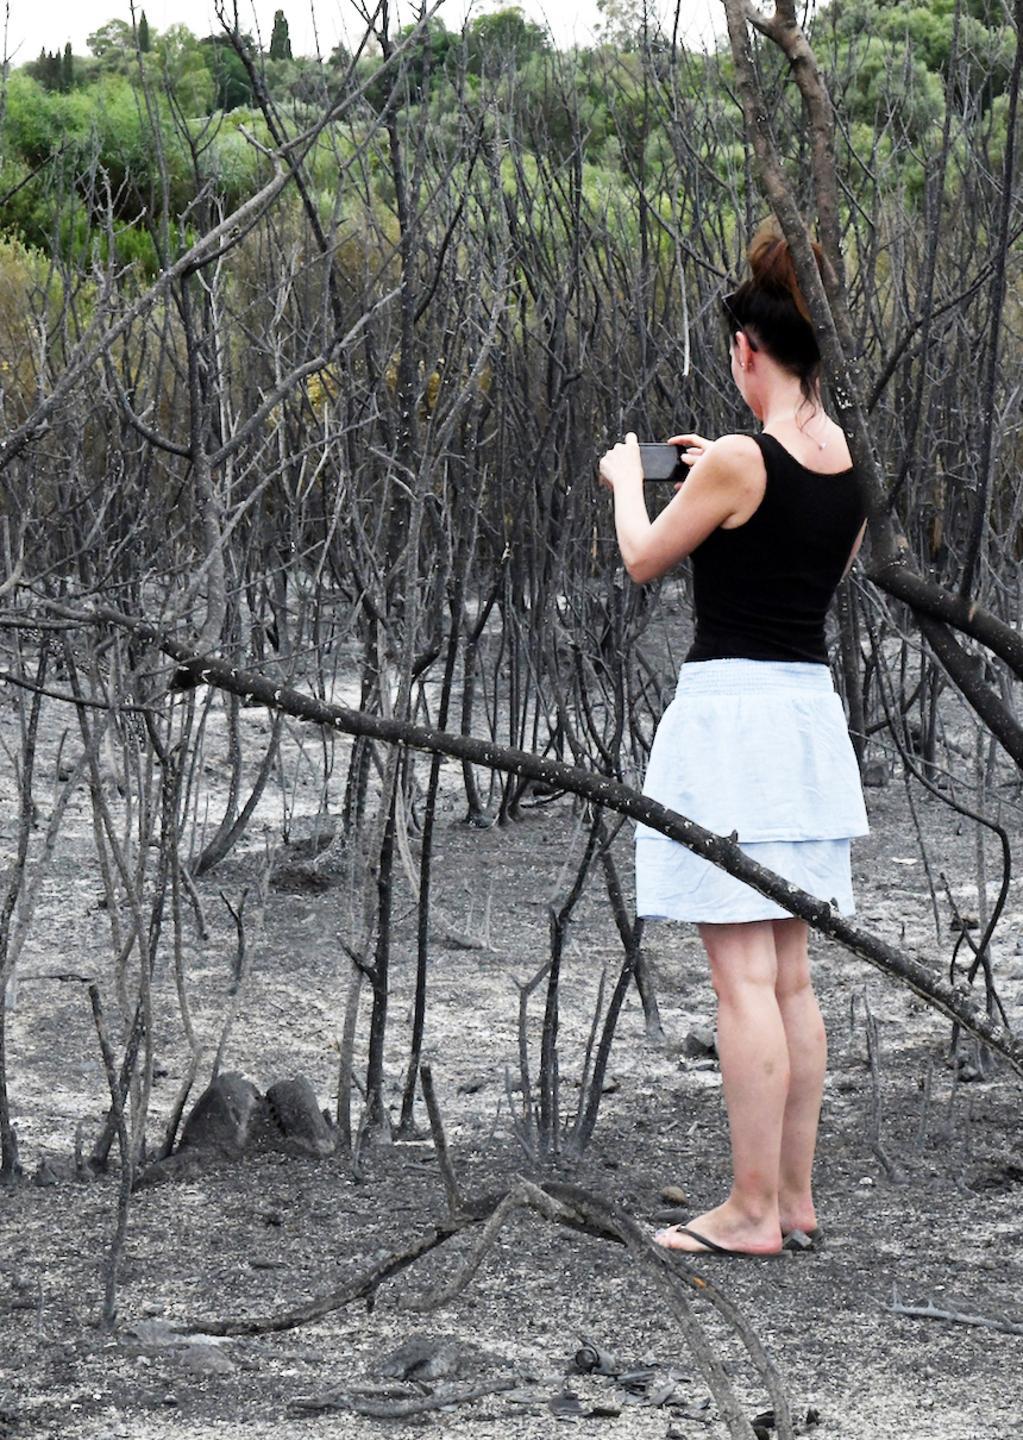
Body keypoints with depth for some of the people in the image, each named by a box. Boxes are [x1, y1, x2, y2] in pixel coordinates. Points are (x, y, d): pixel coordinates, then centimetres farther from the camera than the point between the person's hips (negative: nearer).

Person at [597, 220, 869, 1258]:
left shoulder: (740, 461, -15)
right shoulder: (852, 462, 5)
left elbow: (643, 559, 0)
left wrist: (628, 479, 19)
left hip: (730, 704, -8)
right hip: (810, 707, 8)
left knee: (744, 975, -5)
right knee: (788, 975, 13)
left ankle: (753, 1209, -3)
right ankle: (794, 1192, 18)